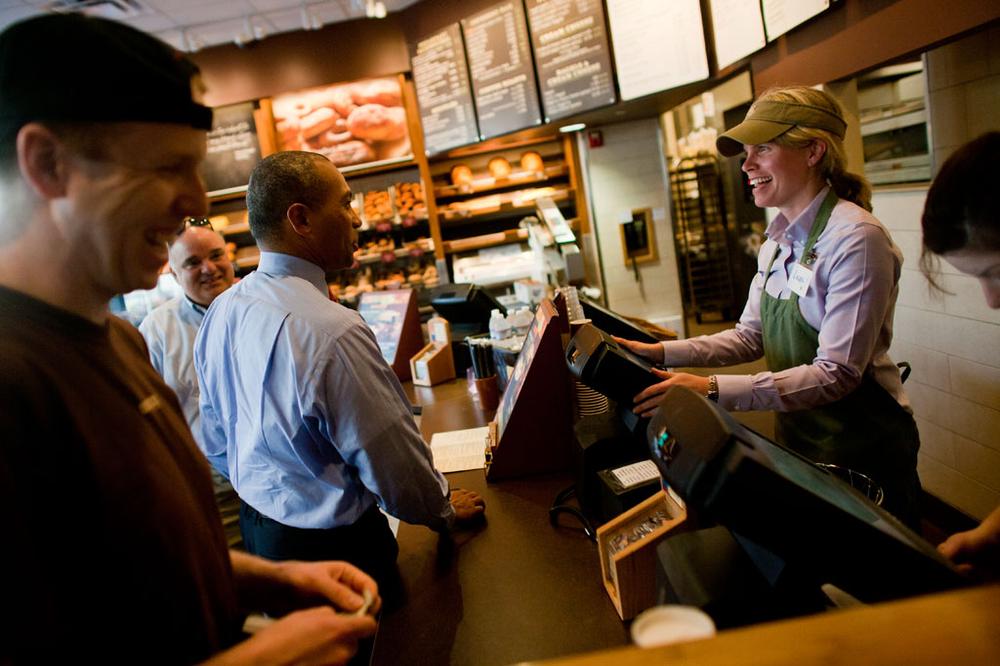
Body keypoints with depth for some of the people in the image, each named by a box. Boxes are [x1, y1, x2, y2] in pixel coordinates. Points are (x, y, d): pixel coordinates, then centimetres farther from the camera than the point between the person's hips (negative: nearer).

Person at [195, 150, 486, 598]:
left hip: (256, 528, 8)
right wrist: (444, 510, -3)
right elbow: (394, 460, -22)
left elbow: (216, 443, 8)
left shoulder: (221, 313, -4)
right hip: (334, 545, -8)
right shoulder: (333, 332, -31)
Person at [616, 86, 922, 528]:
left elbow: (837, 373, -27)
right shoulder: (779, 241, 3)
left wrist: (713, 389, -34)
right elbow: (752, 336, 6)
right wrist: (663, 353, -7)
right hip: (797, 439, 8)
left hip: (862, 449, -7)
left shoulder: (855, 238, -23)